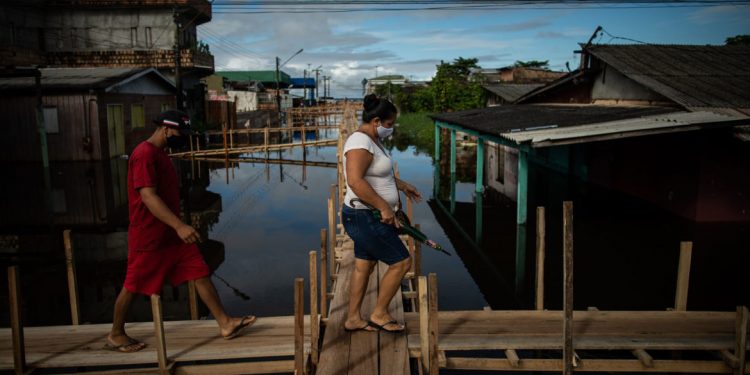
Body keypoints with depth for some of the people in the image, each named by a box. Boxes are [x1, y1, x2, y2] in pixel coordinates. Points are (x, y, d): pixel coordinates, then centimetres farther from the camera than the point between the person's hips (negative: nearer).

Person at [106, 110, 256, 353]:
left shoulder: (160, 153, 12)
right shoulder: (144, 154, -19)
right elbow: (148, 196, -27)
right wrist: (179, 225, -33)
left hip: (171, 233, 9)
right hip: (148, 236, -9)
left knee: (201, 274, 4)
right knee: (133, 286, 7)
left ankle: (225, 324, 7)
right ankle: (115, 336, 27)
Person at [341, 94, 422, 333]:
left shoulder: (371, 140, 12)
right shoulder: (360, 143, -21)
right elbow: (355, 181, -33)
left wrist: (401, 185, 25)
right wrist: (384, 207, -30)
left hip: (368, 217, 10)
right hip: (366, 219, -10)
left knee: (364, 266, 16)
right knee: (401, 262, -2)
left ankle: (353, 319, 28)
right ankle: (379, 315, 13)